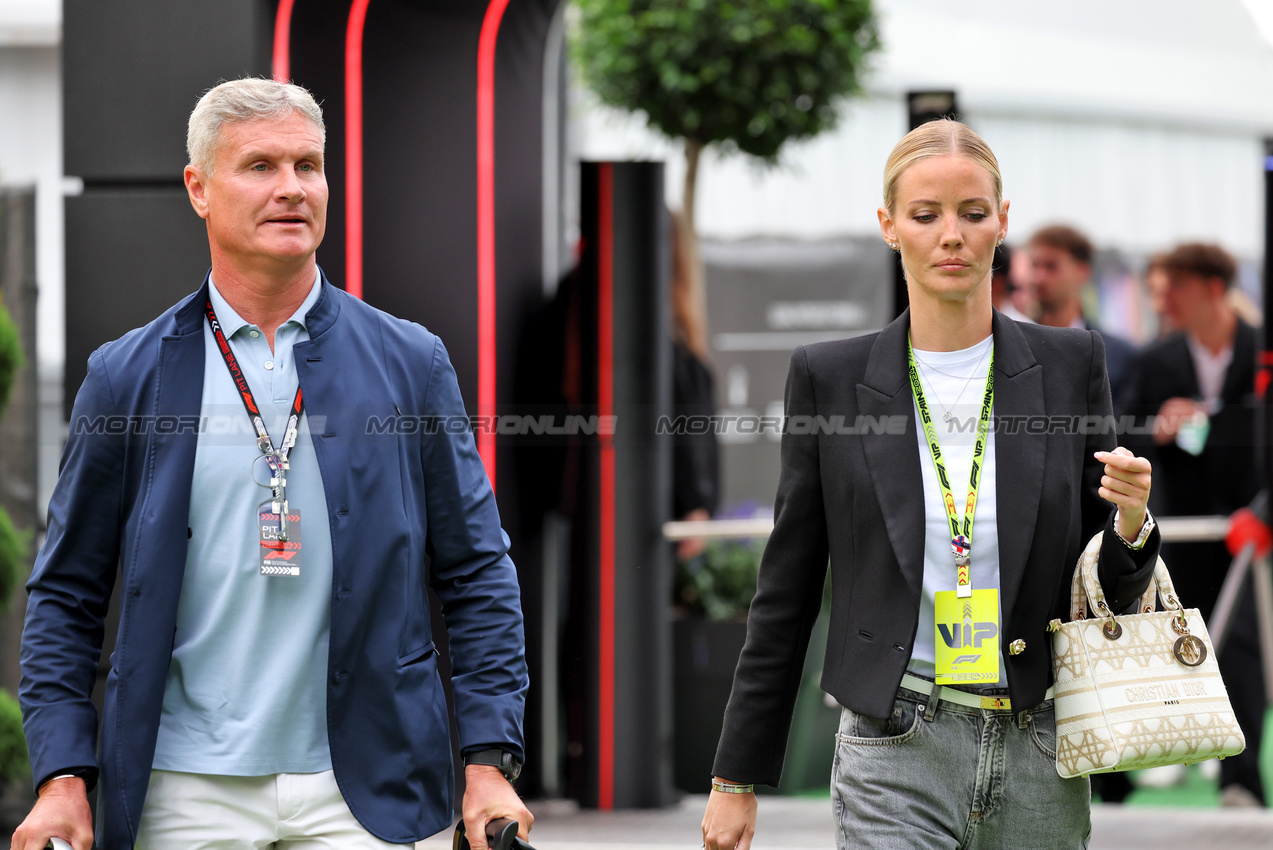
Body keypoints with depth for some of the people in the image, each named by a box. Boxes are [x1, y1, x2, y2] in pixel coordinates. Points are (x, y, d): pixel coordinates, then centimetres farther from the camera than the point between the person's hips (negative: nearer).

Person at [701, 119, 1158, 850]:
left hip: (1039, 760, 2)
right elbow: (787, 591, 7)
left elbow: (1113, 593, 10)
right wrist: (737, 776, 7)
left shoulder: (1069, 365, 5)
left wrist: (1131, 523, -13)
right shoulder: (831, 378, 2)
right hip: (896, 757, -2)